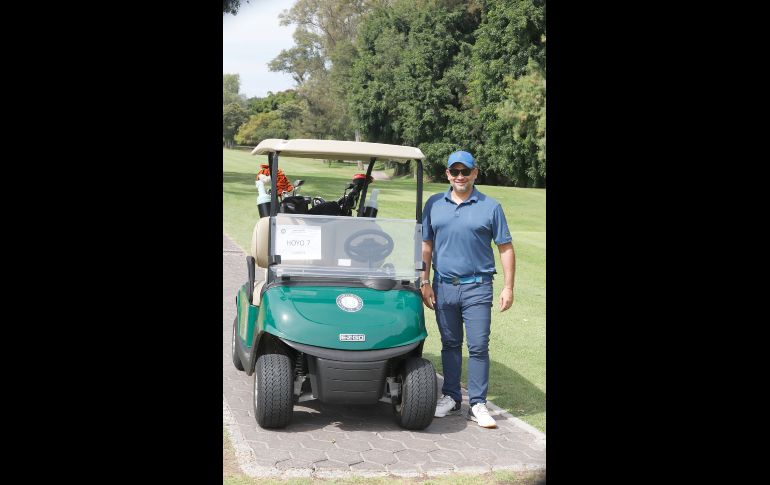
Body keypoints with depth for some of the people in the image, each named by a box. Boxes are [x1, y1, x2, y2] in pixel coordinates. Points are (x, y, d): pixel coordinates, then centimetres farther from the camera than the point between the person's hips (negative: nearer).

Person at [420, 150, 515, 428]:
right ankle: (450, 397, 22)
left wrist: (508, 287, -4)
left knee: (478, 347, -4)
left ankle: (478, 405, 2)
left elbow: (505, 248, 2)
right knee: (450, 344, 11)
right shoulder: (434, 204, 8)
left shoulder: (490, 207, 2)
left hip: (477, 288, -2)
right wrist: (425, 282, 4)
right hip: (444, 287, 2)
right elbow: (426, 245, 11)